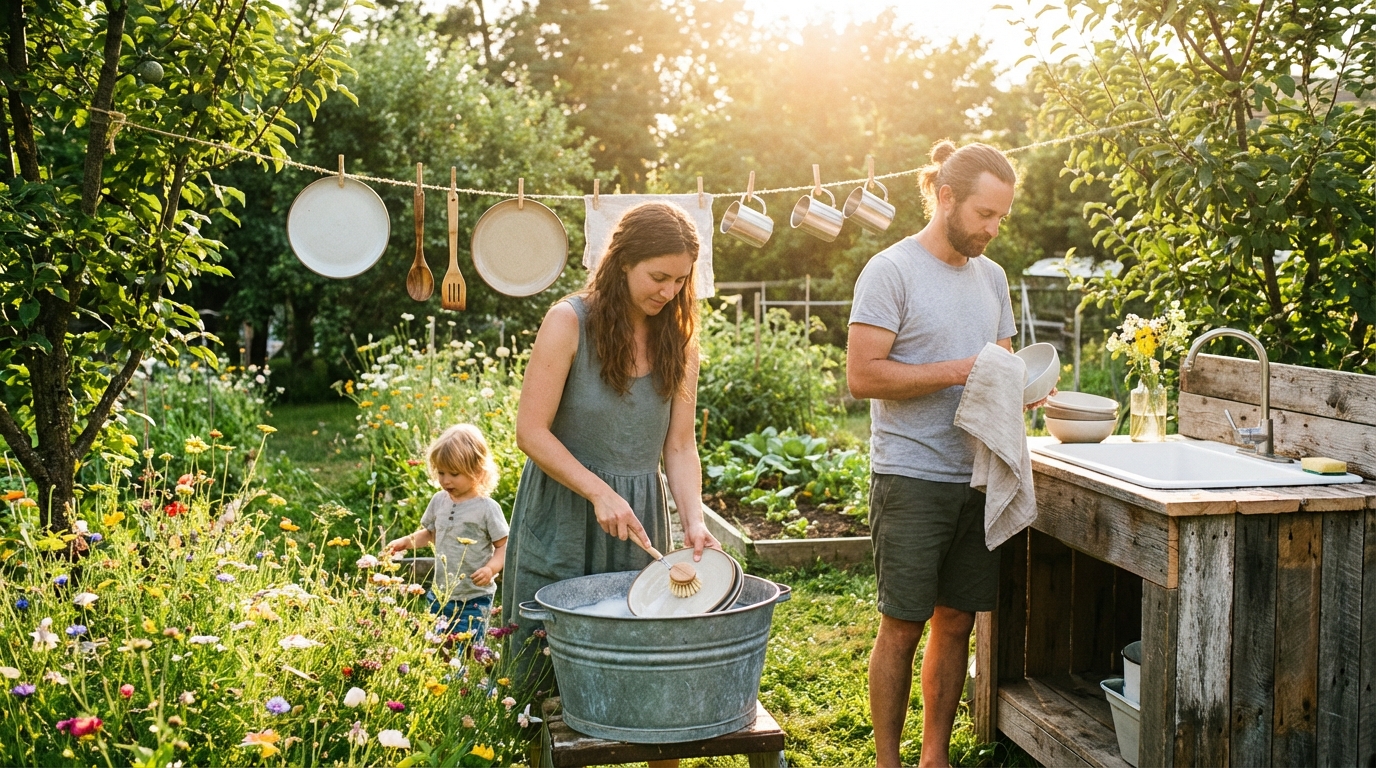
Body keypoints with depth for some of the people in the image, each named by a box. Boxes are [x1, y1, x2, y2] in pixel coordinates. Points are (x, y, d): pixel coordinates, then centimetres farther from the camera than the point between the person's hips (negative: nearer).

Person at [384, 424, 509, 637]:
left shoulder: (487, 508, -12)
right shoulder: (439, 501, 4)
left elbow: (503, 546, -8)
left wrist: (491, 568, -25)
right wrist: (406, 542, 6)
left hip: (474, 599, -5)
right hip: (440, 595, 6)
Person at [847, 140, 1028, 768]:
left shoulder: (991, 276, 14)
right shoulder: (892, 270, -8)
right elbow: (863, 375, -16)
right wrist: (961, 371, -18)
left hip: (977, 476, 7)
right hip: (911, 479, -6)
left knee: (956, 622, 12)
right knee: (902, 628, 1)